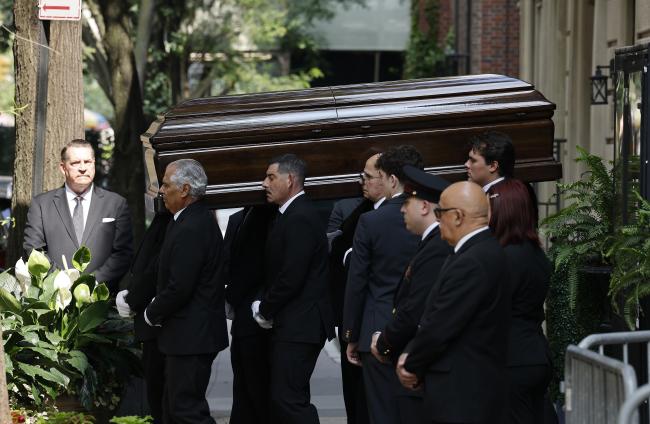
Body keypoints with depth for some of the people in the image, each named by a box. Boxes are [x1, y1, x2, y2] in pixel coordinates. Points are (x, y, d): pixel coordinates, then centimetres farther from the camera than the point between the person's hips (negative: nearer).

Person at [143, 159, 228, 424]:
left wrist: (152, 314, -8)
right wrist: (157, 309, 8)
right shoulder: (201, 219, 11)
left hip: (190, 335, -10)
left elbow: (179, 288, -23)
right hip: (193, 333, 10)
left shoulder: (190, 229, -21)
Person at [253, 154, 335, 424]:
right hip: (291, 324, 10)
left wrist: (264, 311, -8)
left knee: (288, 399, -13)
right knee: (285, 399, 12)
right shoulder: (294, 215, 15)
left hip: (298, 327, -10)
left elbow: (291, 277, -21)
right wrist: (265, 308, 8)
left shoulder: (300, 219, -16)